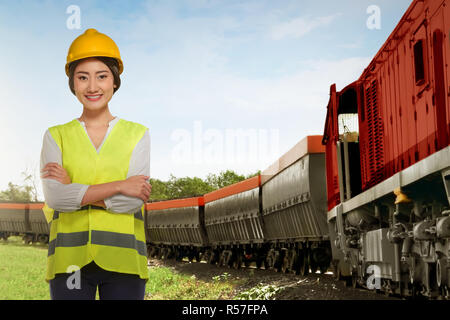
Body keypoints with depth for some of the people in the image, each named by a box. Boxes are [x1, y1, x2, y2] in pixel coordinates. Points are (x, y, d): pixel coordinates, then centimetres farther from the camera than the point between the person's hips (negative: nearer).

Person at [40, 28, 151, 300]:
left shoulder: (137, 135, 8)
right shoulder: (56, 136, 10)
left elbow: (132, 201, -4)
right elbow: (54, 196, -6)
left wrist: (75, 190, -6)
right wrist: (118, 186, -9)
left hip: (122, 259, 0)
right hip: (70, 259, 1)